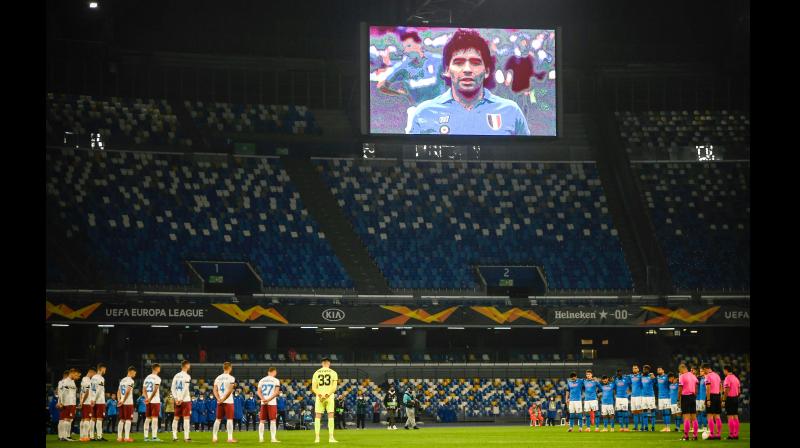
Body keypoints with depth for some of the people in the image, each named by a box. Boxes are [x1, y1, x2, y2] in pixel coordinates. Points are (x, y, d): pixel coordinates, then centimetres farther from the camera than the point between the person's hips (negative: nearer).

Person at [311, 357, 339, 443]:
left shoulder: (316, 373, 7)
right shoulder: (333, 373, 2)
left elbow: (313, 388, -1)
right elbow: (334, 387, -8)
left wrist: (320, 395, -9)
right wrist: (327, 394, -12)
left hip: (319, 397, 1)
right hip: (329, 397, -1)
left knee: (317, 417, 6)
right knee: (330, 416, 2)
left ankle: (317, 437, 1)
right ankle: (331, 437, -4)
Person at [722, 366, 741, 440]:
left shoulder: (727, 378, -12)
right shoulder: (736, 378, 13)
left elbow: (726, 391, -18)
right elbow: (739, 391, 15)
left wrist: (723, 401, -15)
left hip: (729, 398, -8)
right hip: (735, 399, 8)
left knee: (730, 417, -6)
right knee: (735, 416, 9)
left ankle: (731, 435, -7)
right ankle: (736, 435, 11)